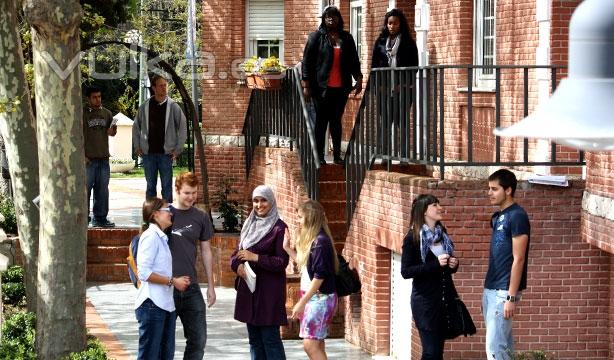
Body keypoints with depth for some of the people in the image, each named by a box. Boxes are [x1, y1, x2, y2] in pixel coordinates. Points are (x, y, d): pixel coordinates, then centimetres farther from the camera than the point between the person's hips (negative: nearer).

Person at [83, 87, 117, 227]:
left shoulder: (106, 113, 12)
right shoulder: (83, 114, -2)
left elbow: (112, 132, 20)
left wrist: (112, 131, -5)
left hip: (103, 158, 5)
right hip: (88, 158, -4)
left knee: (102, 189, 8)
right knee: (85, 188, -2)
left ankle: (100, 217, 15)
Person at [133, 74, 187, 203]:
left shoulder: (173, 107, -1)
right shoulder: (145, 107, 3)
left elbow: (183, 128, 1)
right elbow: (136, 127, 11)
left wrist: (178, 149, -3)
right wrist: (137, 147, 5)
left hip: (166, 153, -2)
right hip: (148, 153, 2)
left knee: (167, 186, 1)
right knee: (150, 186, 7)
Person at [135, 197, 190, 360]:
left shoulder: (161, 237, 18)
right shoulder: (151, 236, -10)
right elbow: (144, 273, -18)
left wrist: (177, 280, 6)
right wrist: (173, 281, -15)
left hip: (165, 304, 10)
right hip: (152, 305, -10)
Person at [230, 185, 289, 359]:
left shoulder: (279, 228, -8)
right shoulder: (249, 225, 13)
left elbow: (282, 262, -11)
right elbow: (237, 253, 15)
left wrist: (255, 258, -18)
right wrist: (238, 265, -7)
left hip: (269, 290, -7)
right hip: (248, 288, 7)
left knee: (270, 338, -7)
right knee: (254, 340, 10)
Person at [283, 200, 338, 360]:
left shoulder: (320, 242, -16)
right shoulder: (309, 240, 12)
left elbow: (319, 276, -20)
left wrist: (302, 303, -18)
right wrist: (288, 248, 13)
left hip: (320, 297, -9)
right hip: (312, 297, 9)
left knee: (310, 345, -13)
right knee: (317, 345, 9)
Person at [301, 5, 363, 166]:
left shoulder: (346, 38, 11)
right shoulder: (316, 37, 0)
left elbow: (354, 60, 15)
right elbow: (307, 61, -3)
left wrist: (358, 78, 4)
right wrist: (306, 84, -9)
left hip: (341, 87, 3)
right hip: (322, 86, -3)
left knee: (336, 120, 8)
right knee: (321, 121, 1)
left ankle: (337, 155, 12)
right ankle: (320, 156, 4)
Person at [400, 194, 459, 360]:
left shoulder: (443, 234, 10)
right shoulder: (412, 238, -9)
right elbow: (406, 271, -14)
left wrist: (453, 265, 0)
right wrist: (435, 264, -21)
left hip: (445, 298, 6)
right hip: (425, 300, -6)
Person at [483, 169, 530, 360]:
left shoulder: (517, 216, -13)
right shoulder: (497, 217, 14)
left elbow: (518, 260, -17)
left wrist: (511, 297, -20)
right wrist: (487, 293, 17)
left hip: (504, 291, -9)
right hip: (490, 290, 9)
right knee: (503, 343, 11)